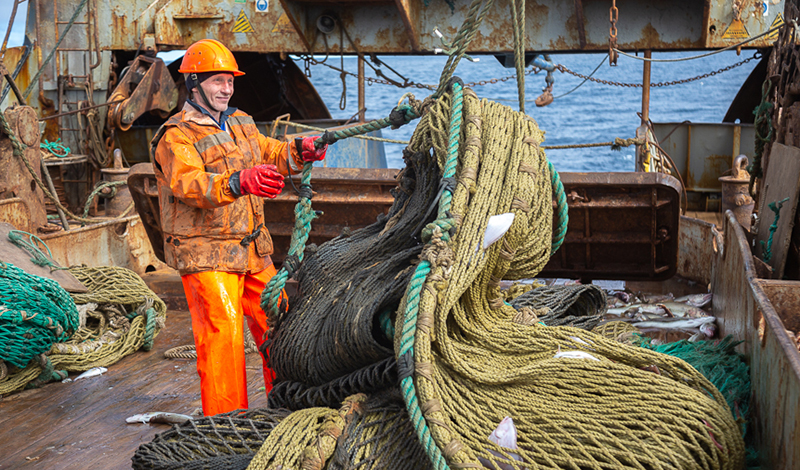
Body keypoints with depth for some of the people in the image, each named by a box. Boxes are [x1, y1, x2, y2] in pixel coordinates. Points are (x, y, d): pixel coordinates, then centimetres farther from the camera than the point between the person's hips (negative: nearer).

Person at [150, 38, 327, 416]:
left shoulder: (240, 123, 15)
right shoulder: (176, 136, -11)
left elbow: (271, 155, 17)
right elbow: (189, 184, -28)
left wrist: (299, 151, -7)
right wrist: (238, 182, -46)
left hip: (252, 251, 8)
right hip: (206, 254, -7)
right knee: (223, 333, -12)